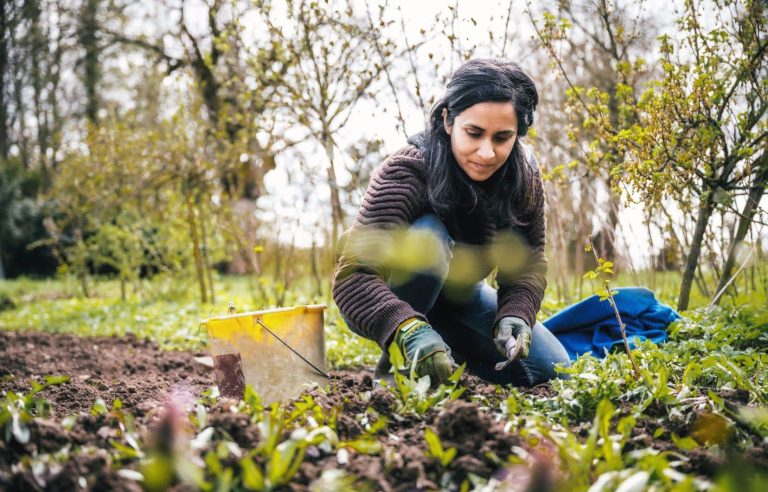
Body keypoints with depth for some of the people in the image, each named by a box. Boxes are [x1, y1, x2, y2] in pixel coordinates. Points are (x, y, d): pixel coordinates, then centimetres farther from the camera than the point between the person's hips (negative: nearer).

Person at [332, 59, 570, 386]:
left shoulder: (524, 178, -16)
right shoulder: (405, 175, -33)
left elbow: (529, 262, -12)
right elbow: (352, 276, -43)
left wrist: (515, 315, -34)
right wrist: (409, 329, -60)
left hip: (458, 296, 5)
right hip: (392, 304, -5)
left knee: (550, 369, -7)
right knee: (427, 237, -36)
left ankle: (449, 348, 15)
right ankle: (394, 361, -17)